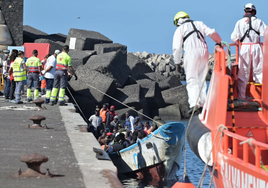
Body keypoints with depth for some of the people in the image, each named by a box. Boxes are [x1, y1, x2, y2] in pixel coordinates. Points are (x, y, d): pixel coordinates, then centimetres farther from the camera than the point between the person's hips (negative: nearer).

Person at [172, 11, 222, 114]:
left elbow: (177, 48, 1)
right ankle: (203, 102, 9)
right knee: (201, 79, 14)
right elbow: (211, 33, 10)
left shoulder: (180, 29, 9)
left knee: (192, 80, -5)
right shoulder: (199, 24, 21)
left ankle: (194, 103, -21)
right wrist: (219, 42, 26)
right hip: (204, 51, 4)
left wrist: (177, 62, 5)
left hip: (191, 53, -4)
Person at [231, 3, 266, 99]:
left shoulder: (240, 22, 4)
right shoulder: (259, 22, 3)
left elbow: (234, 37, 1)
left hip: (245, 48, 0)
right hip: (256, 47, 0)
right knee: (259, 71, 9)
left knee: (243, 74, 4)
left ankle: (241, 97, 4)